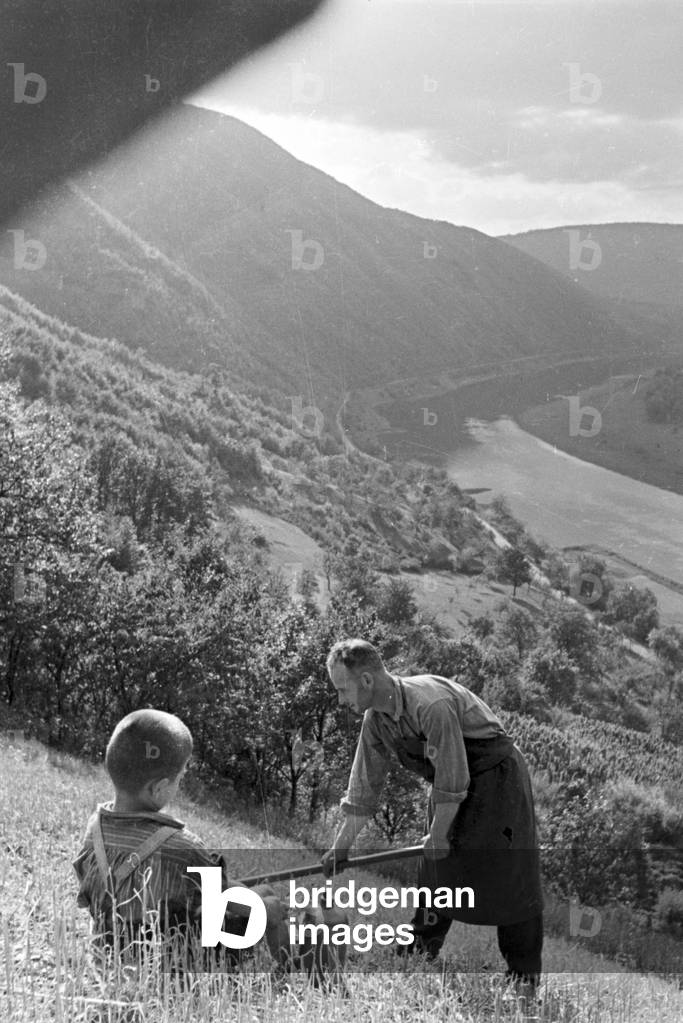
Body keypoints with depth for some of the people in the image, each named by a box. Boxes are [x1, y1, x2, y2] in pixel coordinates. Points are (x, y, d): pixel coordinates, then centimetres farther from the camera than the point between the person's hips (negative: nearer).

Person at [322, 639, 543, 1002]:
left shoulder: (431, 704, -32)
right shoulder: (375, 721, -5)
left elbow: (451, 781, -27)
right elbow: (364, 788, 5)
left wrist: (438, 836, -16)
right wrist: (340, 847, 7)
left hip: (496, 773, -8)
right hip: (451, 782, 8)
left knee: (510, 875, -7)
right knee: (434, 875, 6)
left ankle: (524, 974, 0)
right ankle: (418, 955, 16)